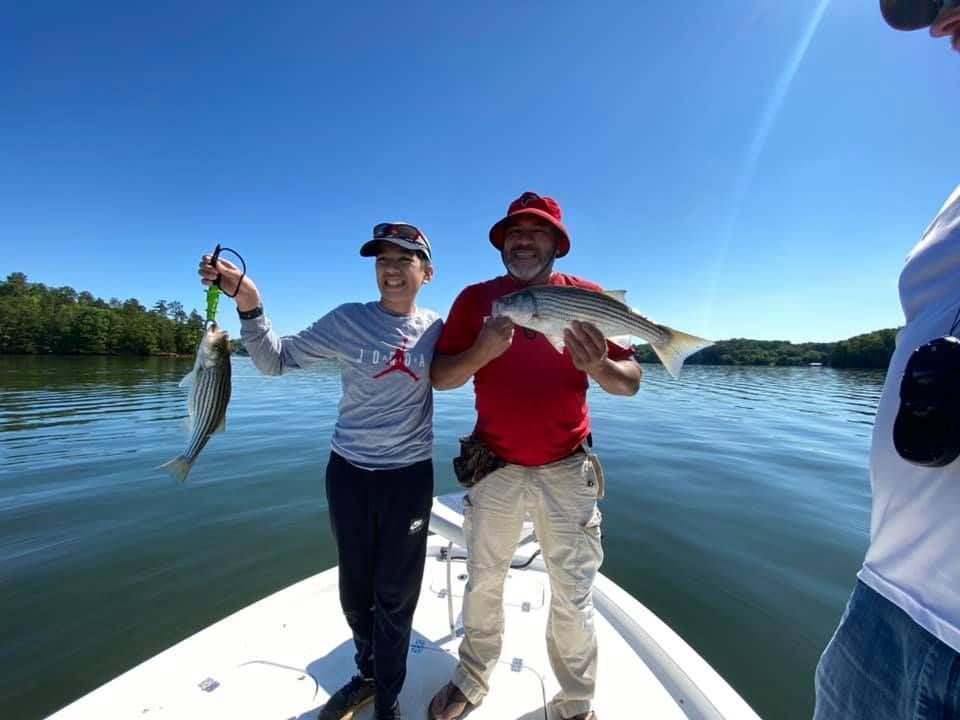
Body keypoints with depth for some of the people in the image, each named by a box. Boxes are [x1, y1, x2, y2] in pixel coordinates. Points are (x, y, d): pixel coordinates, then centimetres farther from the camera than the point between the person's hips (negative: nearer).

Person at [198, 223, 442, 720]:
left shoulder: (436, 329, -3)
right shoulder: (347, 320, -6)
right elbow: (275, 360, -4)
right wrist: (249, 304, -19)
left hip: (409, 476, 0)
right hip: (347, 472, 1)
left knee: (396, 592, 13)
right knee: (355, 586, 20)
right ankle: (368, 673, 48)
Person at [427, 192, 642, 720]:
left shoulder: (588, 296, 0)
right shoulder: (476, 298, 1)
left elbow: (631, 382, -1)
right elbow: (439, 377, -4)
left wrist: (598, 366, -23)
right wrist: (482, 351, -22)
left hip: (566, 471, 0)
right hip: (494, 467, 1)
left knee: (573, 596, 11)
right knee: (483, 583, 19)